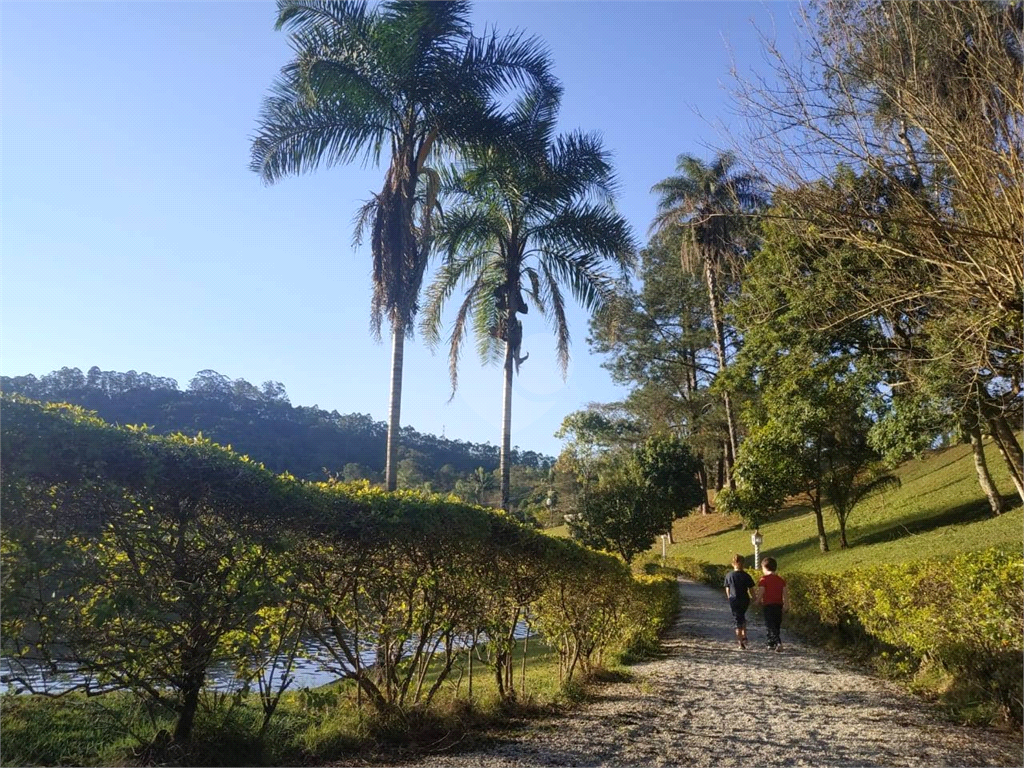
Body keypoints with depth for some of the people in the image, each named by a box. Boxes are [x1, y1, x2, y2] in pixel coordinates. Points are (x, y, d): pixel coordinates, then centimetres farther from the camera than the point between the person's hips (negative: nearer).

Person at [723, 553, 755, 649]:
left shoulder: (728, 575, -4)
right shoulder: (746, 576, -8)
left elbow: (727, 590, 4)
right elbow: (751, 589, -5)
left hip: (734, 600, -1)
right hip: (744, 600, 1)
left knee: (738, 619, 7)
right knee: (742, 617, 24)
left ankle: (740, 641, 5)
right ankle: (744, 637, 18)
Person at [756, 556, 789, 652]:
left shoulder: (764, 579, -10)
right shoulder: (781, 579, 7)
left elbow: (761, 592, -14)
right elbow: (785, 593, 5)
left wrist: (758, 602, 1)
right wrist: (786, 604, 11)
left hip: (768, 605, -6)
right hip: (779, 605, 6)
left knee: (770, 626, -5)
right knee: (777, 625, 17)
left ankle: (778, 643, -23)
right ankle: (771, 644, 25)